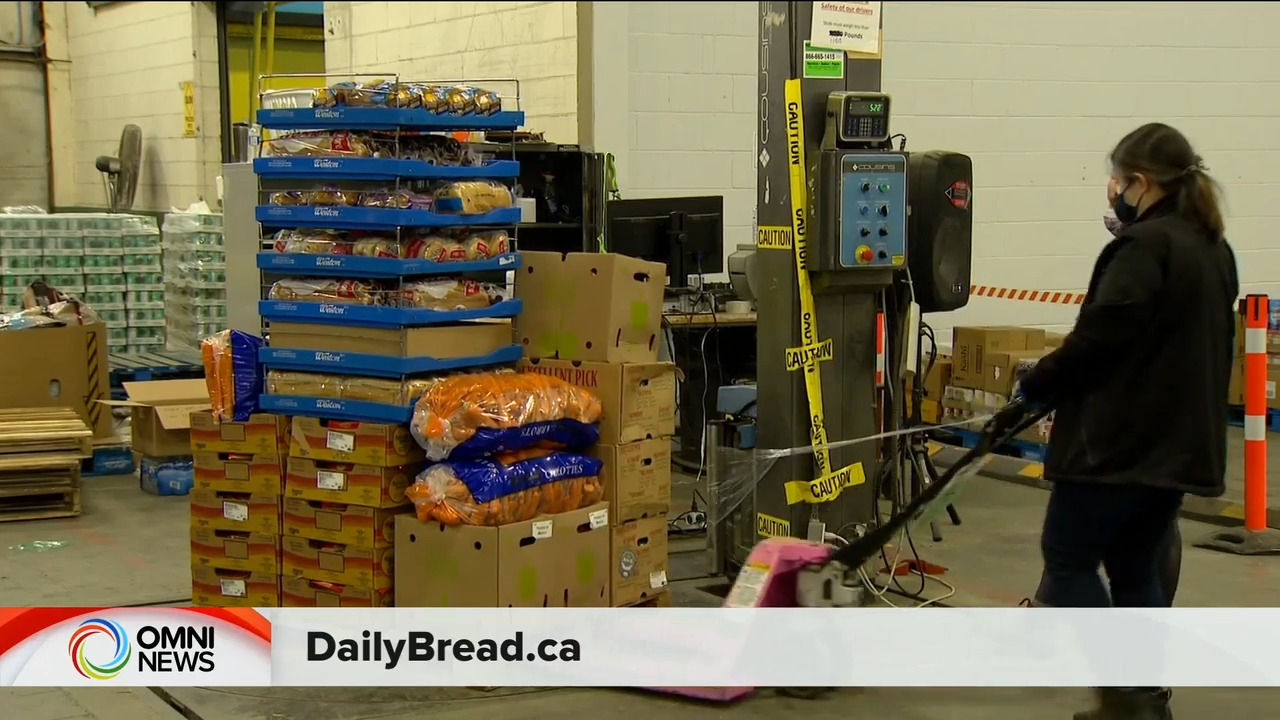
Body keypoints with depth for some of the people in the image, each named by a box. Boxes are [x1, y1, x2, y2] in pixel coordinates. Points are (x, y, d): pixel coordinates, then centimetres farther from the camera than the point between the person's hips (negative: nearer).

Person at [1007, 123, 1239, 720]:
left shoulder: (1144, 247, -17)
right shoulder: (1214, 250, 14)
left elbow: (1100, 337, -21)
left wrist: (1038, 385, -6)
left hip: (1121, 438, -9)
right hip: (1180, 438, 9)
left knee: (1067, 557, 2)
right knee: (1138, 566, 15)